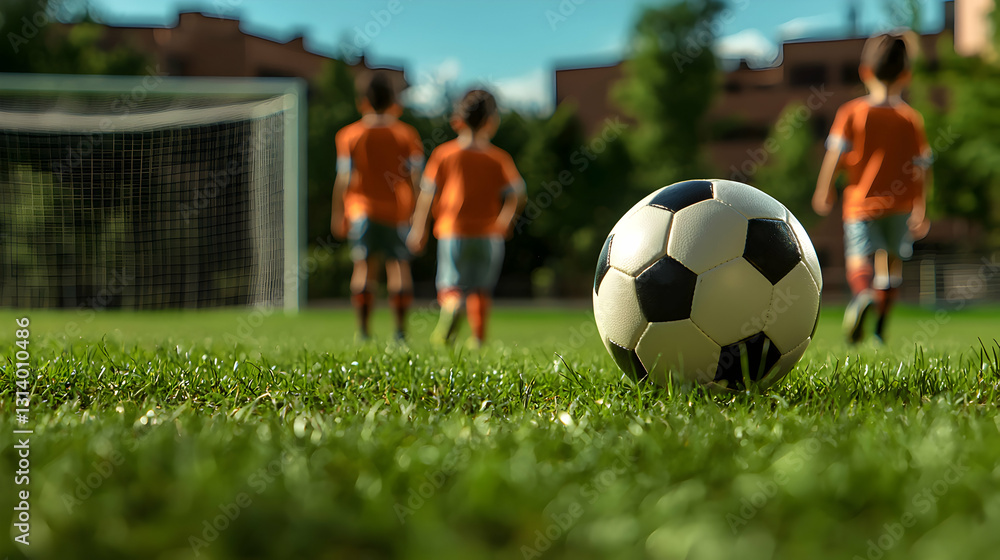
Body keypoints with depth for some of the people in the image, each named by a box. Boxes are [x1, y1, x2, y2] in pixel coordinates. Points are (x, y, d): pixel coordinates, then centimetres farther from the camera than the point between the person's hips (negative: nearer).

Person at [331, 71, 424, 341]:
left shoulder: (349, 134, 2)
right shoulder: (407, 134, 4)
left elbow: (343, 178, -1)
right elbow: (416, 176, 0)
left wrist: (338, 214, 4)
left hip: (361, 210, 0)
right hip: (397, 210, 0)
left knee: (364, 265, 3)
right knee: (399, 265, 4)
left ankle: (363, 329, -2)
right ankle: (400, 328, -1)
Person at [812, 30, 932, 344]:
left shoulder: (851, 113, -4)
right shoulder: (912, 119, 1)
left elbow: (835, 153, -10)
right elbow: (923, 166, 0)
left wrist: (824, 190, 2)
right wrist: (921, 209, 6)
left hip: (861, 201, -2)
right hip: (900, 203, 3)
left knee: (858, 258, -8)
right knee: (892, 260, 17)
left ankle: (863, 296, -41)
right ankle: (881, 324, 18)